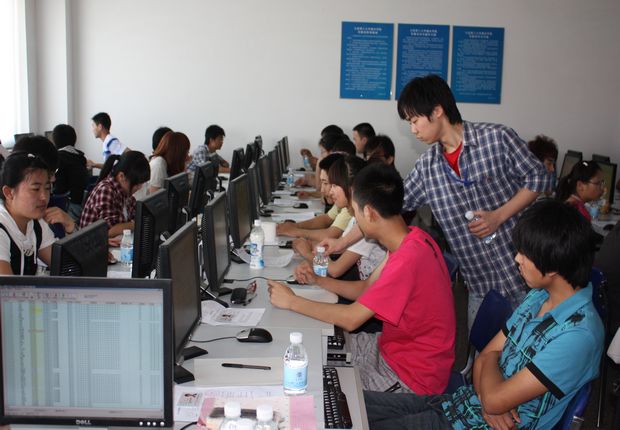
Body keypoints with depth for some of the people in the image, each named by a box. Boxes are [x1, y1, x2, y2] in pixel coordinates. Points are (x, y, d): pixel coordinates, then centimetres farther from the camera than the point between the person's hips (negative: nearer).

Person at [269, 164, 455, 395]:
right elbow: (366, 288, 8)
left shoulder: (408, 261, -32)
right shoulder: (412, 238, -1)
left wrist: (292, 301, -16)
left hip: (410, 378, -8)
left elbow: (351, 318, -25)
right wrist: (317, 280, -1)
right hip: (398, 347, 8)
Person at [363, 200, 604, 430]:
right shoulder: (538, 296, 5)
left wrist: (491, 358, -2)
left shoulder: (578, 335, -25)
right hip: (465, 401, 8)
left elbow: (495, 399, -23)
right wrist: (488, 399, -14)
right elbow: (483, 358, 7)